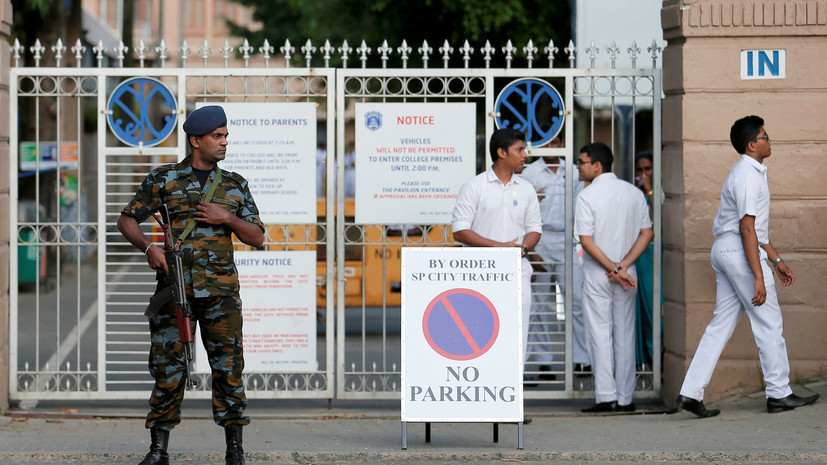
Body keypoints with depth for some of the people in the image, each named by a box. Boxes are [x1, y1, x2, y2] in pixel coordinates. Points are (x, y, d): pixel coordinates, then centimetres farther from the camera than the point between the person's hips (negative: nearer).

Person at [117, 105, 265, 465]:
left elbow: (257, 237, 10)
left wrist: (226, 218, -7)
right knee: (167, 365, -2)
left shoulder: (234, 185, 11)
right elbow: (127, 220, 8)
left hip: (220, 290, 1)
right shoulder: (164, 179, 6)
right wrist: (148, 247, -10)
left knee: (228, 365, -3)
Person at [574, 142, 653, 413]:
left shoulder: (588, 196, -10)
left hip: (597, 273, -4)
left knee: (599, 333, -1)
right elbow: (647, 234, 1)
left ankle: (606, 397, -5)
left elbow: (587, 241, -15)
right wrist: (623, 266, -6)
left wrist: (612, 269, -11)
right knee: (625, 334, 8)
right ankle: (625, 398, 9)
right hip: (627, 275, 5)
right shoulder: (634, 193, 6)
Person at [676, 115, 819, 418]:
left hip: (724, 251, 10)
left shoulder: (750, 172, 19)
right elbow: (747, 228, -21)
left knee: (721, 324, 7)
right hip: (739, 251, -10)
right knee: (769, 323, -1)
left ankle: (691, 393, 2)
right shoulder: (748, 175, -15)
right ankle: (779, 394, 5)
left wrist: (777, 260, 25)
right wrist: (758, 277, -24)